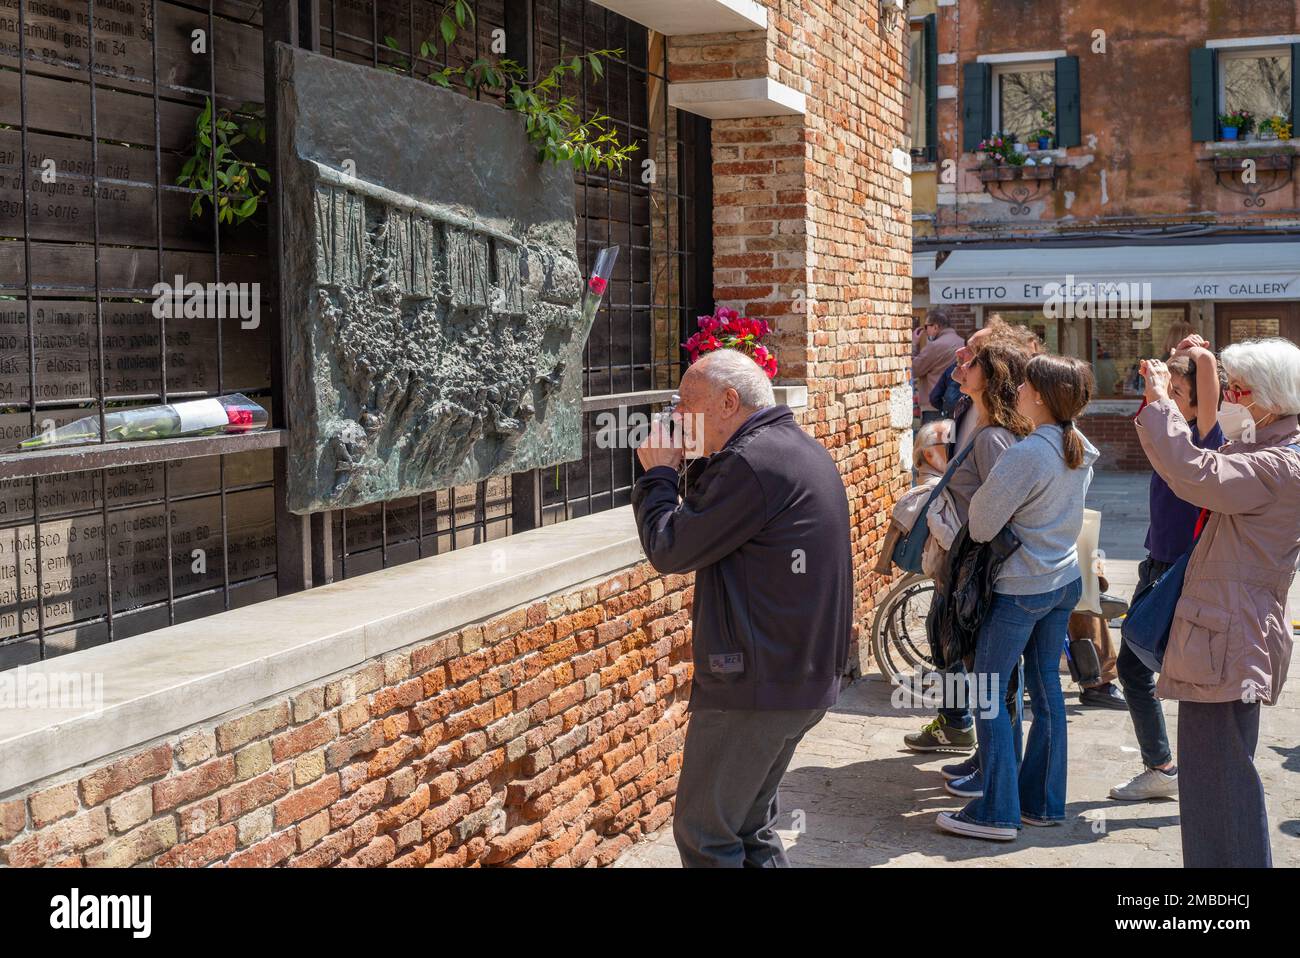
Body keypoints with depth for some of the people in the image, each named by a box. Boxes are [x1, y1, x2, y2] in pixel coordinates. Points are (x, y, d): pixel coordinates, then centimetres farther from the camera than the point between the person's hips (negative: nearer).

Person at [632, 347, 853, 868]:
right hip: (808, 677, 10)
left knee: (704, 835, 1)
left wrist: (657, 473, -1)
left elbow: (669, 549, -15)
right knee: (750, 825, 20)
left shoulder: (753, 461, -20)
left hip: (755, 684, -10)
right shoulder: (803, 449, 14)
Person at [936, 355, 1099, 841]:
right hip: (1064, 579, 8)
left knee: (988, 690, 1)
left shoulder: (1027, 454, -23)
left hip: (1019, 586, -8)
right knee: (1046, 687, 13)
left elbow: (982, 523, -17)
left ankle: (997, 812, 3)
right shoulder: (1080, 450, 4)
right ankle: (1044, 802, 20)